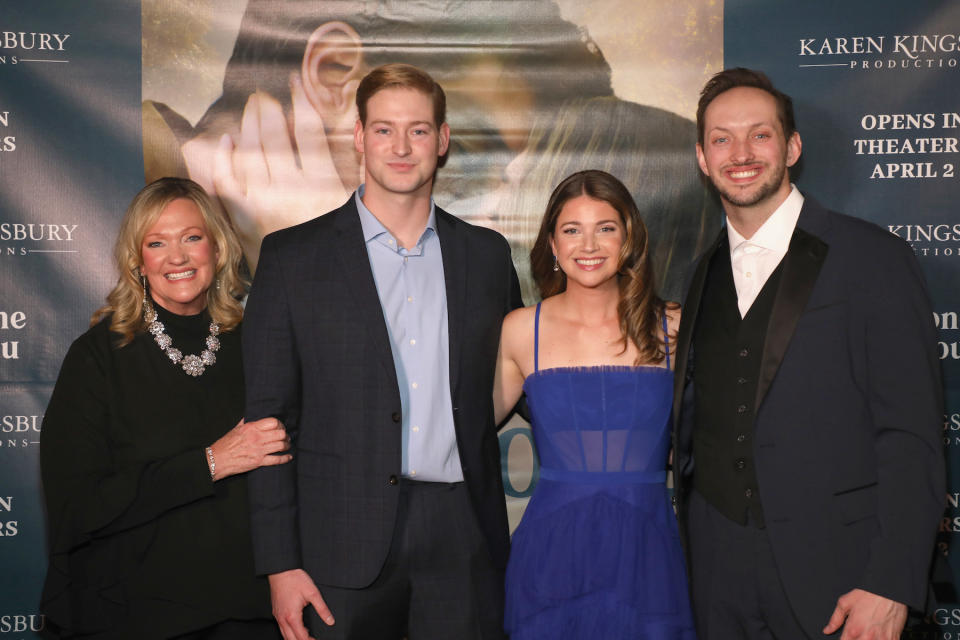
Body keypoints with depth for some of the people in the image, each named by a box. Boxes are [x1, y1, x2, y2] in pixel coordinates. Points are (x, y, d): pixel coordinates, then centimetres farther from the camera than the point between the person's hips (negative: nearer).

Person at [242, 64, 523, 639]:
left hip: (464, 543, 2)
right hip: (345, 548, -2)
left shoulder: (488, 254, 9)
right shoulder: (293, 257, 0)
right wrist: (280, 565, -6)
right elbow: (270, 416, -2)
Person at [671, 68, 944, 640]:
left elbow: (912, 436, -10)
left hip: (833, 571, -4)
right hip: (720, 568, 4)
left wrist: (891, 585, -15)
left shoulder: (874, 259, -6)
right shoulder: (708, 274, 10)